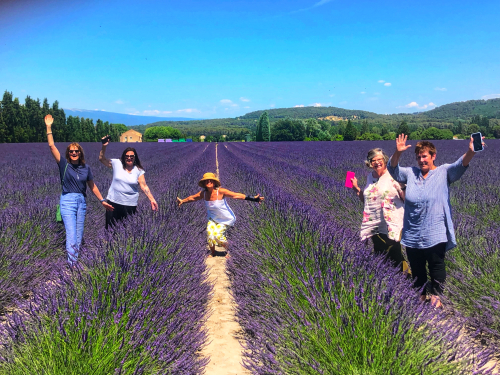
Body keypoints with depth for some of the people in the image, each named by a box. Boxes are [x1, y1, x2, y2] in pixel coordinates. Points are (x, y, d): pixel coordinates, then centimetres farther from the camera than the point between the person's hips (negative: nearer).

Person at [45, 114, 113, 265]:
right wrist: (49, 127, -10)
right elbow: (52, 146, -6)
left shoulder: (86, 168, 8)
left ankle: (76, 261, 15)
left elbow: (92, 186, 15)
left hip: (82, 201, 4)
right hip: (68, 201, -4)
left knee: (79, 235, 7)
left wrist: (102, 201, 16)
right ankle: (72, 264, -10)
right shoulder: (64, 164, 0)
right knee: (71, 234, -12)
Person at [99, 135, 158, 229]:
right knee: (110, 227, 6)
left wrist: (152, 199, -11)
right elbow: (102, 159, 0)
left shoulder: (139, 170, 2)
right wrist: (104, 147, -15)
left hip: (130, 204, 0)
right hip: (113, 202, 0)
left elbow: (144, 186, -3)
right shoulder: (117, 164, 2)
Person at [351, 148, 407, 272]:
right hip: (376, 227, 6)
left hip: (392, 227, -6)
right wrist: (356, 188, 10)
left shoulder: (393, 176, -7)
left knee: (394, 258, -5)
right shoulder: (369, 177, 11)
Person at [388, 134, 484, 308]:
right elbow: (393, 170, -2)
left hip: (435, 235, -3)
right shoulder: (411, 173, 7)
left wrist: (470, 152, -37)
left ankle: (436, 296, 25)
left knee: (436, 267, 7)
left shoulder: (443, 173, -1)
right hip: (412, 235, 4)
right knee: (416, 268, 16)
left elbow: (461, 165, -16)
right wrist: (397, 153, -21)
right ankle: (420, 295, 34)